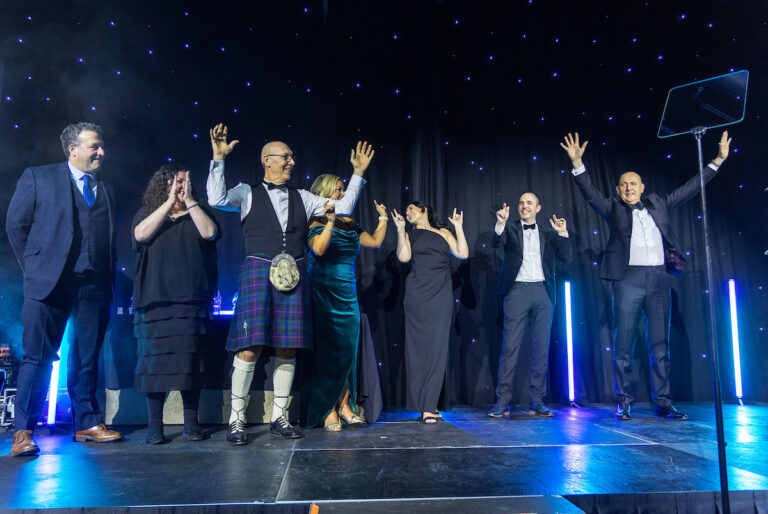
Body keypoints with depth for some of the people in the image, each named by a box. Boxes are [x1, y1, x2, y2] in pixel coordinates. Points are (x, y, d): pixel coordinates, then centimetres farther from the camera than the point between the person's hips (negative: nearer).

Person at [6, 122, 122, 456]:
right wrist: (34, 267, 2)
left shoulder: (105, 190, 17)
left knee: (87, 358, 9)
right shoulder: (37, 178, 7)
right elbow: (16, 225, 5)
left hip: (94, 286, 4)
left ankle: (87, 424, 18)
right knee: (38, 357, 0)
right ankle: (23, 431, 8)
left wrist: (109, 280, 6)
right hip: (50, 283, -3)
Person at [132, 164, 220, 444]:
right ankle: (154, 425, 5)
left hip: (192, 299, 0)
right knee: (155, 357, -3)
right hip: (156, 298, 0)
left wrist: (189, 200, -1)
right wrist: (170, 201, -4)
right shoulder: (147, 212, 15)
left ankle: (191, 422, 6)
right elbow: (141, 234, -6)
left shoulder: (198, 213, 16)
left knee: (191, 358, -2)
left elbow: (209, 232, -4)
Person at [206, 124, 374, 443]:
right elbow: (217, 199, -9)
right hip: (258, 270, -3)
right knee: (250, 347, -8)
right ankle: (237, 419, 7)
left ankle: (279, 417, 17)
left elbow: (343, 208, 17)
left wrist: (358, 173, 13)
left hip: (293, 273, 4)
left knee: (287, 348, 4)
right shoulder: (248, 193, 8)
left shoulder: (302, 198, 18)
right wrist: (219, 159, -13)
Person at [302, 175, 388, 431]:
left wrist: (383, 217, 18)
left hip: (347, 293, 6)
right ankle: (327, 410, 4)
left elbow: (375, 241, 19)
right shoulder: (316, 222, -3)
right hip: (322, 292, -6)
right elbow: (319, 249, -20)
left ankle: (344, 404, 13)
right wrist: (330, 221, -23)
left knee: (347, 350, 5)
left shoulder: (349, 225, 15)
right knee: (327, 350, -4)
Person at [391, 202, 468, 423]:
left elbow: (463, 254, 5)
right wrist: (400, 229, -2)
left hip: (441, 295, 0)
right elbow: (403, 256, -5)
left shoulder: (443, 232, 16)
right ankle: (424, 405, 7)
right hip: (417, 295, 0)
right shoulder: (409, 235, 15)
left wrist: (458, 227, 5)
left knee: (437, 347, -4)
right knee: (418, 346, 0)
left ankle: (429, 405, 1)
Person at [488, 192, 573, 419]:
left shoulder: (548, 233, 15)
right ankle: (502, 402, -1)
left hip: (543, 292, 3)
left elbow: (567, 258, 6)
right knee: (510, 346, -5)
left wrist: (562, 233, -7)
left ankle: (537, 402, 12)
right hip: (517, 291, -2)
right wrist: (501, 223, -29)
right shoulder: (510, 230, 10)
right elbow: (497, 242, -11)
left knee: (541, 347, 4)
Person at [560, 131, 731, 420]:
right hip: (628, 279, -3)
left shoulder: (658, 204, 18)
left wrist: (717, 161, 22)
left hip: (658, 279, 3)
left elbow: (690, 189, 23)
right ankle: (623, 403, 6)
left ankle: (663, 403, 13)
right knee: (623, 345, -2)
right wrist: (577, 164, -17)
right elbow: (590, 193, -4)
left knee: (660, 345, 6)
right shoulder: (614, 209, 9)